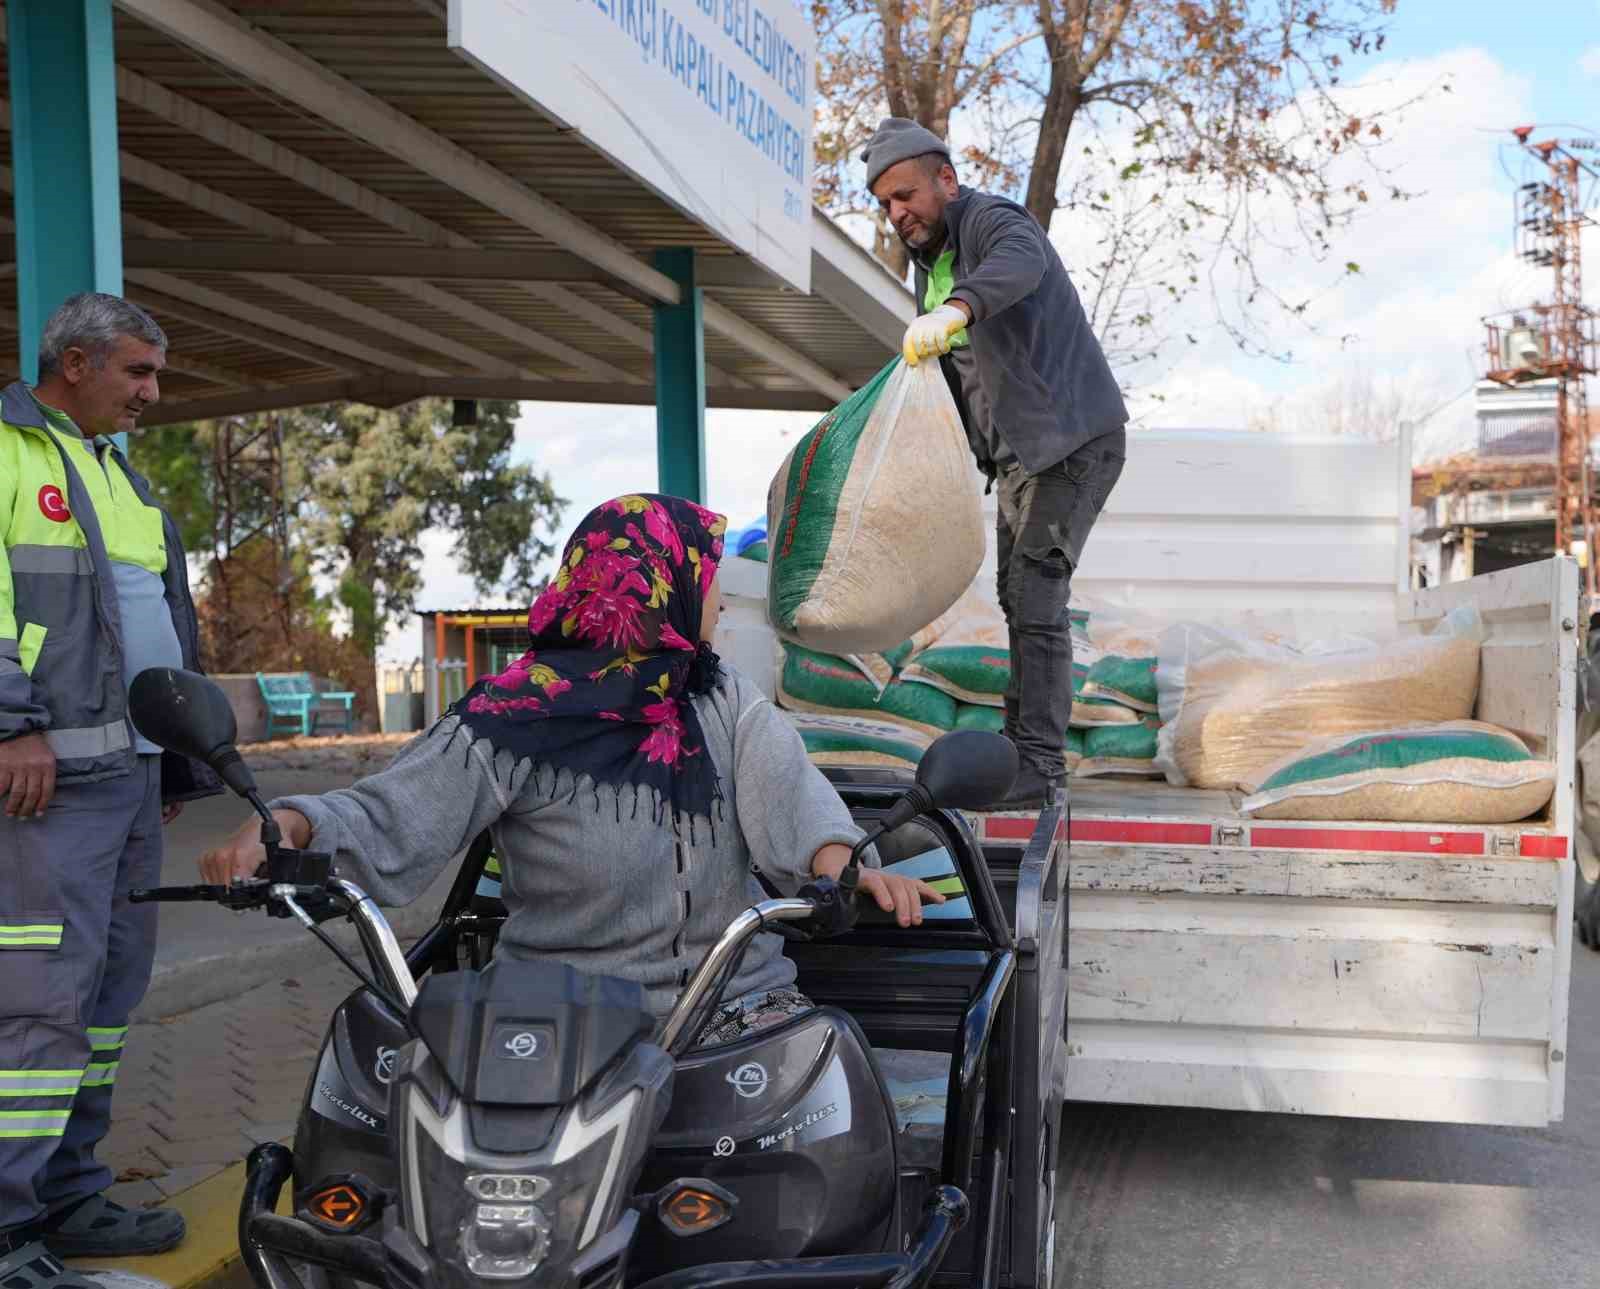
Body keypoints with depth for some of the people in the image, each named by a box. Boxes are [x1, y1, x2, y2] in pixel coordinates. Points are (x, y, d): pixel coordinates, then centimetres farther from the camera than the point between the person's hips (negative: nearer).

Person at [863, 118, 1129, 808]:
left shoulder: (992, 220, -16)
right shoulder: (929, 261, 14)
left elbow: (1020, 262, -42)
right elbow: (942, 371, 22)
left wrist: (955, 310, -61)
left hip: (1073, 440, -10)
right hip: (1018, 451, 10)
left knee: (1036, 598, -15)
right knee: (1017, 595, 15)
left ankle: (1039, 766, -12)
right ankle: (1022, 740, 26)